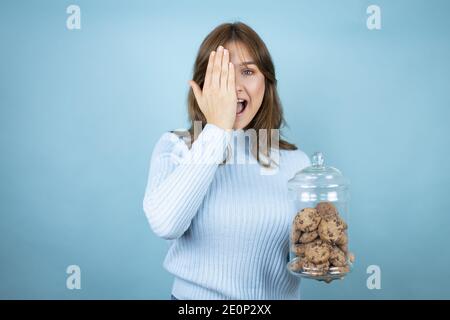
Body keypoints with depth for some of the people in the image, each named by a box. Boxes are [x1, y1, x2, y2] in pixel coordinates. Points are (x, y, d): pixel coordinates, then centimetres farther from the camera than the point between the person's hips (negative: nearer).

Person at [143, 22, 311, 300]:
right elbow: (165, 225, -26)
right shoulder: (175, 147, -8)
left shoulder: (295, 161, -4)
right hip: (195, 294, -1)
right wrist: (216, 129, -24)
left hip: (279, 294, 2)